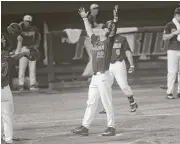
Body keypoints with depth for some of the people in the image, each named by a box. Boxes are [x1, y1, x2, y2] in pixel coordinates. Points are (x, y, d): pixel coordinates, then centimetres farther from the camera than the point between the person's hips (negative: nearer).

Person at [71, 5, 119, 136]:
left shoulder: (109, 41, -1)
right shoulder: (96, 40, 15)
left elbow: (114, 31, -16)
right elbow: (89, 31, 30)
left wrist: (115, 19, -30)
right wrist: (85, 18, 33)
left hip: (104, 77, -7)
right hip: (95, 77, 7)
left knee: (107, 103, -4)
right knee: (91, 102, 10)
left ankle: (111, 127, 1)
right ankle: (85, 127, 13)